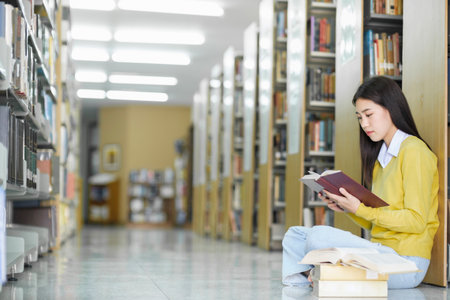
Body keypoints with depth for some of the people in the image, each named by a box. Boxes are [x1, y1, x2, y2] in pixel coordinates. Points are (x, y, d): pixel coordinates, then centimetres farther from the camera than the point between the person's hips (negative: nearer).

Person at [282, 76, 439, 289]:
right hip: (379, 251, 9)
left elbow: (416, 221, -15)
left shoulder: (414, 151, -8)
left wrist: (360, 209, -17)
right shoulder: (381, 156, 18)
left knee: (318, 237, -26)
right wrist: (346, 207, 1)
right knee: (295, 235, 4)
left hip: (405, 263, -9)